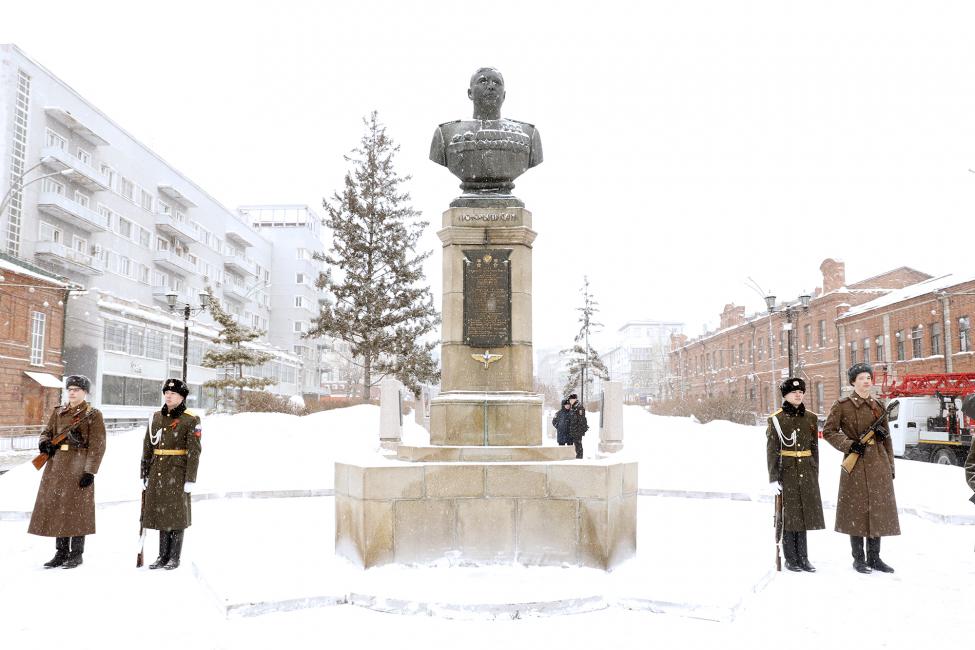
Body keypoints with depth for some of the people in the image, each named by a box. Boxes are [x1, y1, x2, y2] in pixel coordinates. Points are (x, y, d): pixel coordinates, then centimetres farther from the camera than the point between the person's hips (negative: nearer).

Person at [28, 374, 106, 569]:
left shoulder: (93, 415, -5)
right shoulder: (58, 412, 12)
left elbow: (97, 446, -9)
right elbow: (47, 432, 19)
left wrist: (90, 471, -16)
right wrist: (44, 443, -6)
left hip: (79, 467, -6)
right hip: (57, 466, 6)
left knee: (77, 509, -2)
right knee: (56, 507, 8)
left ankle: (76, 554, 9)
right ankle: (61, 552, 19)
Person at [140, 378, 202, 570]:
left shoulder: (191, 420, -7)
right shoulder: (156, 417, 9)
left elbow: (194, 452, -10)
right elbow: (147, 447, 12)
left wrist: (190, 479, -14)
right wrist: (144, 473, 9)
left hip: (178, 472, -5)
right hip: (158, 472, 5)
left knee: (176, 514, 1)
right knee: (161, 512, 9)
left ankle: (175, 557, 11)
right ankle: (163, 556, 18)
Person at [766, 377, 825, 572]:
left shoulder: (810, 417, 8)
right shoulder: (776, 419, -5)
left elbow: (814, 447, 13)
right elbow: (771, 450, -7)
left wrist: (815, 473, 10)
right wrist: (773, 478, -12)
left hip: (807, 471, 4)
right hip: (787, 470, -4)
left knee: (804, 513, 7)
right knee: (789, 515, 1)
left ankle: (803, 558, 16)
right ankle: (791, 559, 10)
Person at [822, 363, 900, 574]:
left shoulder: (878, 406, 11)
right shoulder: (843, 405, -3)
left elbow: (887, 438, 15)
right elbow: (828, 432, -3)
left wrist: (890, 467, 13)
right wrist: (849, 445, -14)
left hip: (879, 464, 5)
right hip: (856, 465, -5)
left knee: (878, 509, 7)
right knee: (857, 510, 0)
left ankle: (874, 557, 18)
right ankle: (858, 558, 11)